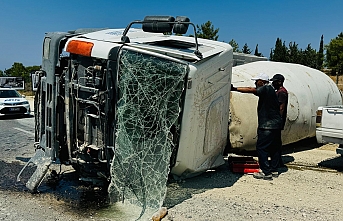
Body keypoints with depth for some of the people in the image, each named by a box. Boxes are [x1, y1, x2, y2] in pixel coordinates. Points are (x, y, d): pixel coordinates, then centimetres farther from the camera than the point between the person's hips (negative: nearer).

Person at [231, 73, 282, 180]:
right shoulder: (271, 90, 18)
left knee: (261, 148, -6)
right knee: (274, 148, 15)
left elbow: (251, 90, -24)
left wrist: (234, 89, -27)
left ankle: (266, 172, -5)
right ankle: (274, 170, 25)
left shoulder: (266, 89, -12)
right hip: (276, 124, 10)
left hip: (267, 125, -10)